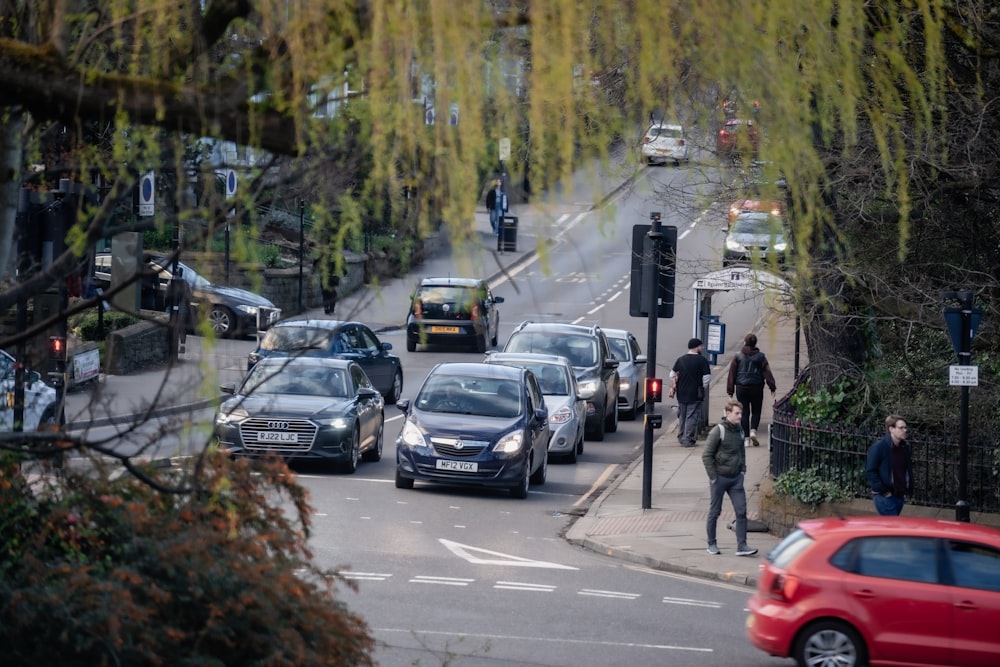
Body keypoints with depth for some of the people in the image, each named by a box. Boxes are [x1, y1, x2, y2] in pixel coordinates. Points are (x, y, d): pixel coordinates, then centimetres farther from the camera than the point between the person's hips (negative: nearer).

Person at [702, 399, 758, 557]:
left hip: (736, 478, 5)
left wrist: (742, 470, 11)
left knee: (741, 511, -3)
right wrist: (713, 477, -13)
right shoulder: (718, 431, -12)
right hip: (720, 478, -5)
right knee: (714, 512, 6)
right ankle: (712, 544, 17)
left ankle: (741, 545, -3)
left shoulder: (739, 430, 7)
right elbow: (707, 455, -11)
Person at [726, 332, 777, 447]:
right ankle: (753, 431, -11)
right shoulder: (760, 356, -2)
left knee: (744, 413, 5)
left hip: (741, 388, 0)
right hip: (756, 388, 0)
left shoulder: (738, 356, -1)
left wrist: (730, 391, 4)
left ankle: (746, 438, 2)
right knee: (756, 411, 13)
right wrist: (772, 387, -5)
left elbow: (732, 374, -1)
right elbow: (767, 372, -6)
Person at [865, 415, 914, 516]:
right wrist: (883, 491, -15)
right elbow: (870, 472, -14)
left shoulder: (905, 447, 8)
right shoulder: (879, 447, -14)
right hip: (885, 497, -7)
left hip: (900, 496, 7)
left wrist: (908, 490, 11)